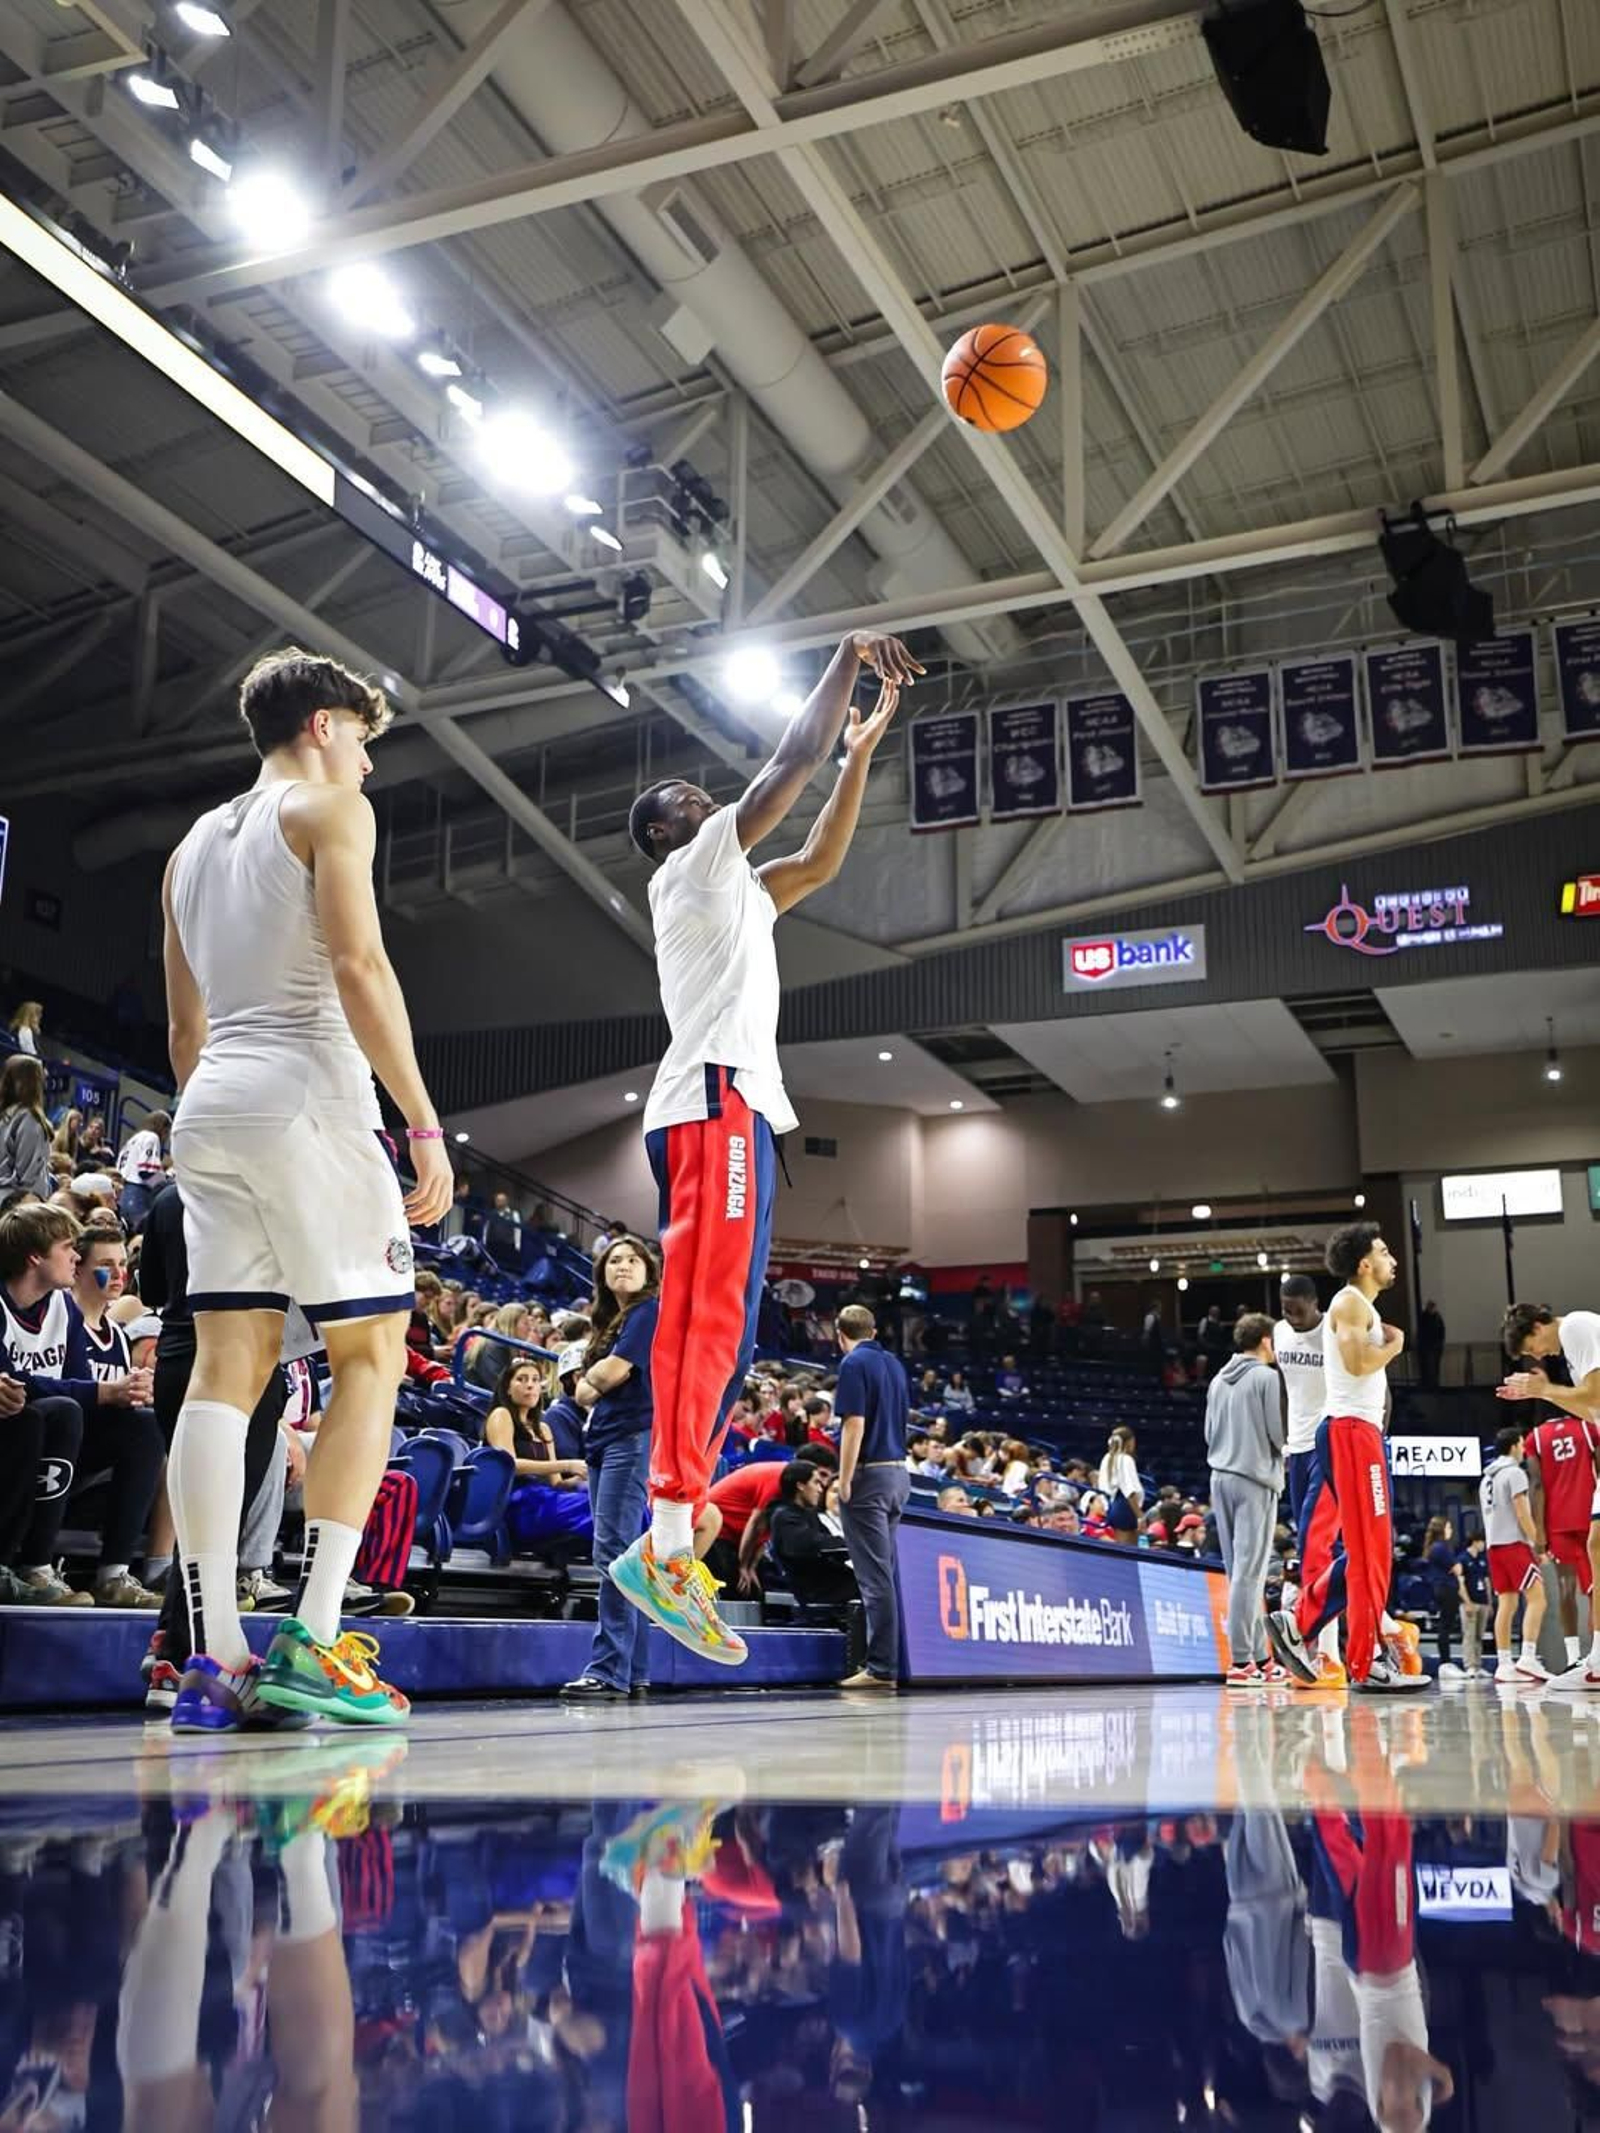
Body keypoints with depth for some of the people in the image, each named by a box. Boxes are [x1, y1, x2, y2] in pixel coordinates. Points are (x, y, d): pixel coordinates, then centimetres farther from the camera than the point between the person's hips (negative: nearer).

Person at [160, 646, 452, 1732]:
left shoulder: (194, 842, 24)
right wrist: (425, 1123, -13)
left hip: (209, 1108, 7)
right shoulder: (329, 806, 2)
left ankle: (216, 1656, -2)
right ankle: (314, 1643, -10)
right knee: (372, 1356, -2)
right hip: (306, 1096, -7)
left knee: (229, 1362, 3)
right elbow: (359, 968, -12)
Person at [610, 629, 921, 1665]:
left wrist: (863, 750, 33)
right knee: (705, 1317, -19)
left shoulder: (739, 890, 31)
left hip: (740, 1111, 10)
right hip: (713, 1102, -10)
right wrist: (852, 656, 11)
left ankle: (670, 1541, 0)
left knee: (724, 1332, 4)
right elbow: (793, 761, 2)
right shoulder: (691, 865, 6)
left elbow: (821, 860, 35)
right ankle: (668, 1546, -25)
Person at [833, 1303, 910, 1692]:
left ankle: (882, 1667, -7)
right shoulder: (893, 1364, 14)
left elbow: (855, 1425, -16)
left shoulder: (854, 1364, -9)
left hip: (870, 1474, -8)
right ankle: (886, 1661, 16)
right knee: (886, 1572, 13)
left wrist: (844, 1482, -14)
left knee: (875, 1576, -7)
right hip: (899, 1471, 8)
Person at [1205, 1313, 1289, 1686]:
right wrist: (1285, 1458, 8)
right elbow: (1279, 1432, -11)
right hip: (1255, 1479, -7)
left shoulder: (1218, 1381, 13)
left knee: (1241, 1571, 11)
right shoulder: (1266, 1378, -8)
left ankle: (1259, 1655, 14)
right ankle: (1241, 1661, -10)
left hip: (1220, 1477, 7)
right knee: (1249, 1572, -8)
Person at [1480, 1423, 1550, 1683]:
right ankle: (1528, 1657, -19)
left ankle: (1504, 1665, 1)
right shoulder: (1514, 1473, -7)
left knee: (1506, 1603, 5)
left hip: (1494, 1545, 8)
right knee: (1536, 1597, -9)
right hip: (1514, 1544, -8)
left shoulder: (1487, 1478, 20)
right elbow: (1522, 1514, -13)